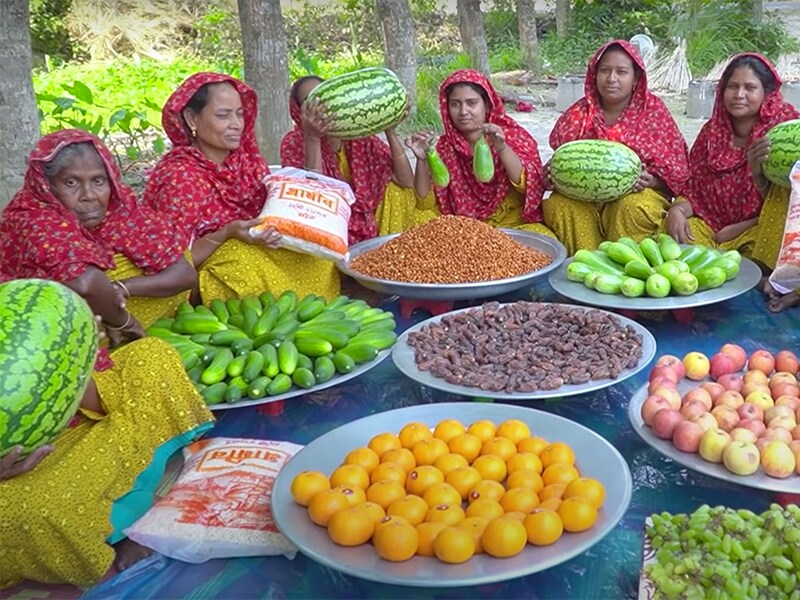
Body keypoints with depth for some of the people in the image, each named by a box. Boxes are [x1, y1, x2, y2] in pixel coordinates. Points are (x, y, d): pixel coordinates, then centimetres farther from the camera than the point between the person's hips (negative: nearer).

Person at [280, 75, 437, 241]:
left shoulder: (361, 135, 1)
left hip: (370, 230, 3)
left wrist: (390, 131, -13)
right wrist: (311, 138, -31)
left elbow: (407, 184, -5)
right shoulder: (293, 143, -7)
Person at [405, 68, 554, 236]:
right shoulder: (445, 146, 4)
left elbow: (529, 186, -15)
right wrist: (422, 159, -17)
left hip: (515, 224, -2)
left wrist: (501, 148, -29)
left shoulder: (514, 136, -1)